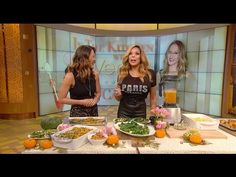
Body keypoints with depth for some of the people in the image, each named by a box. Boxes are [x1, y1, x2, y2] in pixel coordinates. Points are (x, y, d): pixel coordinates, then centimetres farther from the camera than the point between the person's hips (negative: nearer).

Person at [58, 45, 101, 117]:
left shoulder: (95, 74, -3)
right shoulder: (70, 76, -16)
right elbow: (61, 99, -10)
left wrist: (95, 100, -10)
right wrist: (81, 102, -16)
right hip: (77, 113, -4)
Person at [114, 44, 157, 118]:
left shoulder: (150, 74, -6)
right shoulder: (122, 73, -4)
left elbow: (153, 98, 4)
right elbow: (119, 98, 8)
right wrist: (117, 94, -12)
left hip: (140, 113, 0)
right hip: (123, 113, 1)